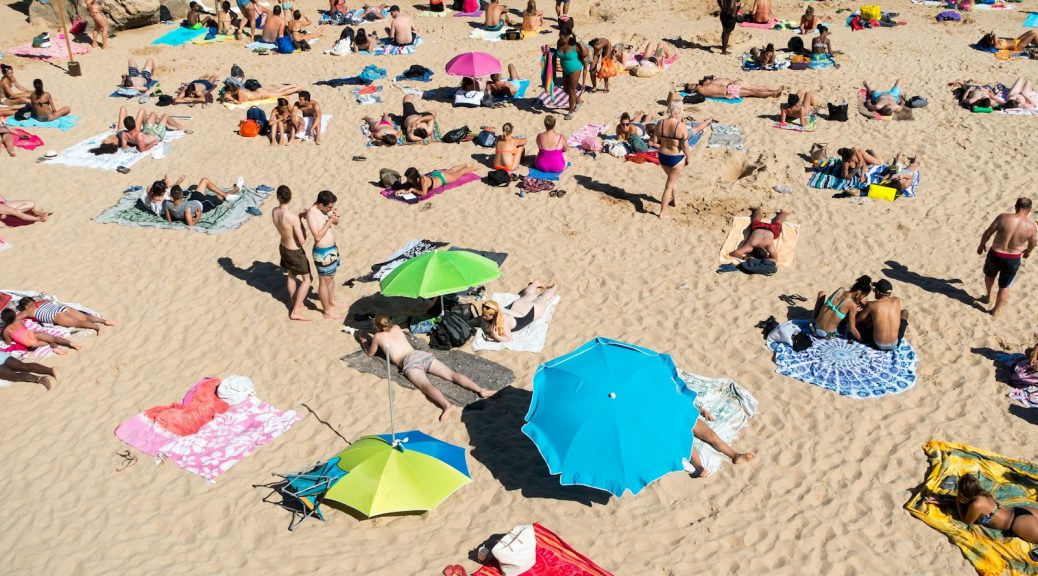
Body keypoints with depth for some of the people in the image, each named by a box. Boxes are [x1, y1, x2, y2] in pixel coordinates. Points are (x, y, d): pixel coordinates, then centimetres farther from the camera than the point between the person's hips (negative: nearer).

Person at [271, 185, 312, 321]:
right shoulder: (293, 216, -33)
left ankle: (294, 304, 43)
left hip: (283, 247, 7)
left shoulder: (274, 212, -11)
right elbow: (302, 241, -27)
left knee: (291, 275, 27)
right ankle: (295, 311, 10)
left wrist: (299, 215, 3)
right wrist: (304, 235, -6)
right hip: (295, 252, -7)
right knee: (307, 279, 9)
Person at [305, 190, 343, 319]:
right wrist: (329, 221, -27)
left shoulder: (326, 209, -1)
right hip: (322, 252, -8)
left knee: (331, 277, 25)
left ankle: (332, 301, 45)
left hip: (332, 248, 8)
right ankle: (327, 311, 18)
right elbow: (318, 236, -26)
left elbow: (336, 222, 14)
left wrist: (336, 216, -8)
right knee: (324, 281, 6)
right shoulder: (312, 214, -24)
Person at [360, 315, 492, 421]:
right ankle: (481, 390, -29)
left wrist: (363, 340, 49)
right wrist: (376, 324, 62)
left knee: (426, 386, -30)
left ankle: (446, 405, -59)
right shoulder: (396, 328, 29)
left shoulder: (378, 336, 16)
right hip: (422, 354, 6)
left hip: (410, 362, -6)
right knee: (452, 375, -9)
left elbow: (370, 353, 33)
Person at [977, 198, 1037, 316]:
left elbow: (988, 233, -9)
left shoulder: (1003, 217, -17)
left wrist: (982, 245, 10)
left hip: (995, 255, 0)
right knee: (1004, 287, 19)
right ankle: (996, 310, 32)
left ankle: (989, 297, 48)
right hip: (1013, 260, 0)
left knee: (989, 274, 33)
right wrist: (1027, 252, 29)